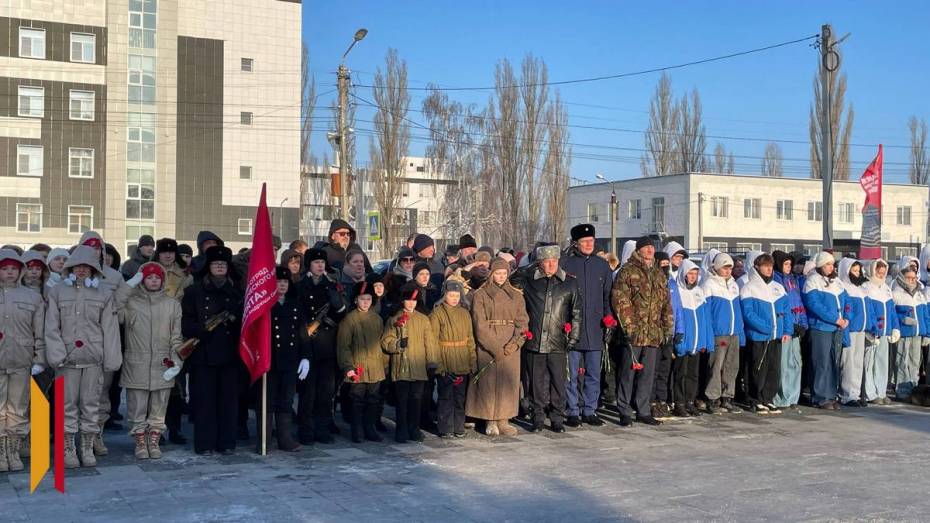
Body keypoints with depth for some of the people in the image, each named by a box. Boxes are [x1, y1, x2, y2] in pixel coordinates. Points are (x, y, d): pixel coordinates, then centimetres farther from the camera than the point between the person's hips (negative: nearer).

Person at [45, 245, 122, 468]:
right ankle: (68, 450, 12)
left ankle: (88, 449, 16)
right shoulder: (57, 292, 6)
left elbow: (110, 328, 5)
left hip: (93, 359, 1)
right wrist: (57, 354, -9)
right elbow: (52, 327, 2)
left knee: (91, 404, 5)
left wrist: (111, 359, -1)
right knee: (68, 403, 3)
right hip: (68, 358, 0)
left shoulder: (104, 294, 7)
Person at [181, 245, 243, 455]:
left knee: (228, 399, 3)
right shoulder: (194, 292, 4)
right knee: (204, 400, -1)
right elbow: (185, 322, -1)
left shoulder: (234, 292, 15)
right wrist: (202, 328, -17)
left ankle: (226, 442, 11)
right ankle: (204, 444, 7)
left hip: (229, 353, 3)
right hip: (203, 353, -3)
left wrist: (236, 319, -5)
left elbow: (243, 321, 16)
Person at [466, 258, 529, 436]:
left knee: (509, 382, 2)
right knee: (489, 382, -3)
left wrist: (514, 343, -11)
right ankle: (490, 422, 5)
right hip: (487, 346, -3)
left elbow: (522, 322, 4)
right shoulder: (480, 295, 0)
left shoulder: (516, 295, 11)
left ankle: (503, 420, 10)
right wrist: (495, 348, -13)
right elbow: (480, 325, -7)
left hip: (511, 346, 3)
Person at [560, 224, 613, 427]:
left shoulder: (603, 265, 10)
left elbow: (608, 295, 15)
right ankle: (573, 412, 10)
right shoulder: (565, 264, 0)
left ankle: (589, 411, 17)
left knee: (594, 374, 7)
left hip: (595, 329, 3)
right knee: (572, 374, 1)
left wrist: (609, 315, 0)